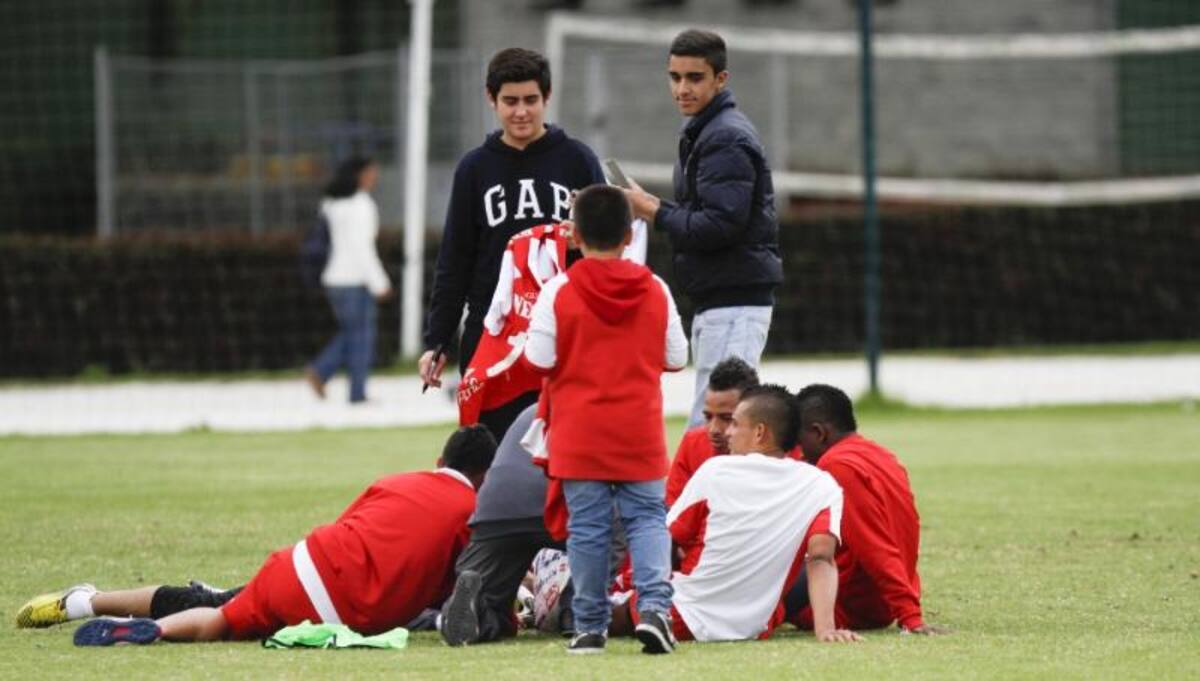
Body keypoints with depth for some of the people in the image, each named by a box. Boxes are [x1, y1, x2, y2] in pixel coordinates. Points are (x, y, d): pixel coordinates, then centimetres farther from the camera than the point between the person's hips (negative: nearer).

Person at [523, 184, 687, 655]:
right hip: (640, 432, 1)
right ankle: (654, 605, -12)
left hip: (579, 434, -1)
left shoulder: (559, 290, -8)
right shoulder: (656, 290, 0)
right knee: (647, 517, 7)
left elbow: (539, 360, -9)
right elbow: (676, 358, 5)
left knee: (587, 525, 3)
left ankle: (590, 625, 6)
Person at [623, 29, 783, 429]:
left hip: (735, 302, -11)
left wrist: (653, 212, -12)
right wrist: (650, 206, 5)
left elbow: (720, 226, -22)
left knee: (710, 426, -15)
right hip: (715, 302, 11)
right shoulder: (702, 134, 19)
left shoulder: (726, 139, -13)